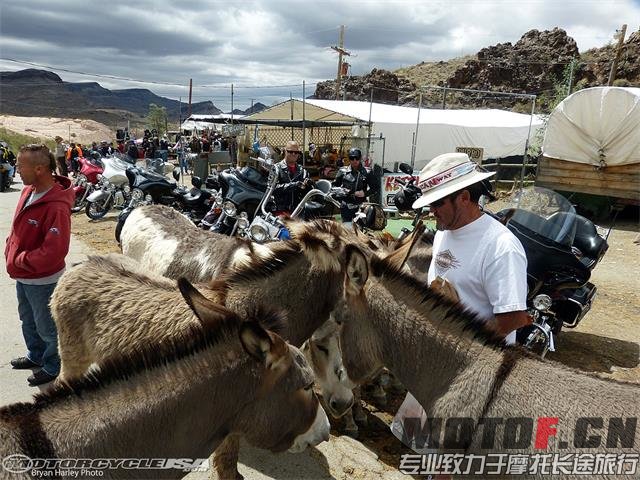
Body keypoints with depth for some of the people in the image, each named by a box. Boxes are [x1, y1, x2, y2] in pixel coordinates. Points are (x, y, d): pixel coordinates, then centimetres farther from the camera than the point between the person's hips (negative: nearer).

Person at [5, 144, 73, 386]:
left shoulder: (56, 207, -30)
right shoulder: (29, 191, -3)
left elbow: (53, 253, -31)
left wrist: (19, 261, -20)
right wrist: (10, 249, 2)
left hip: (42, 280, -9)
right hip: (22, 276, 9)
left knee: (47, 327, 12)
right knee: (28, 321, 28)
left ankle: (53, 367, 34)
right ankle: (35, 356, 50)